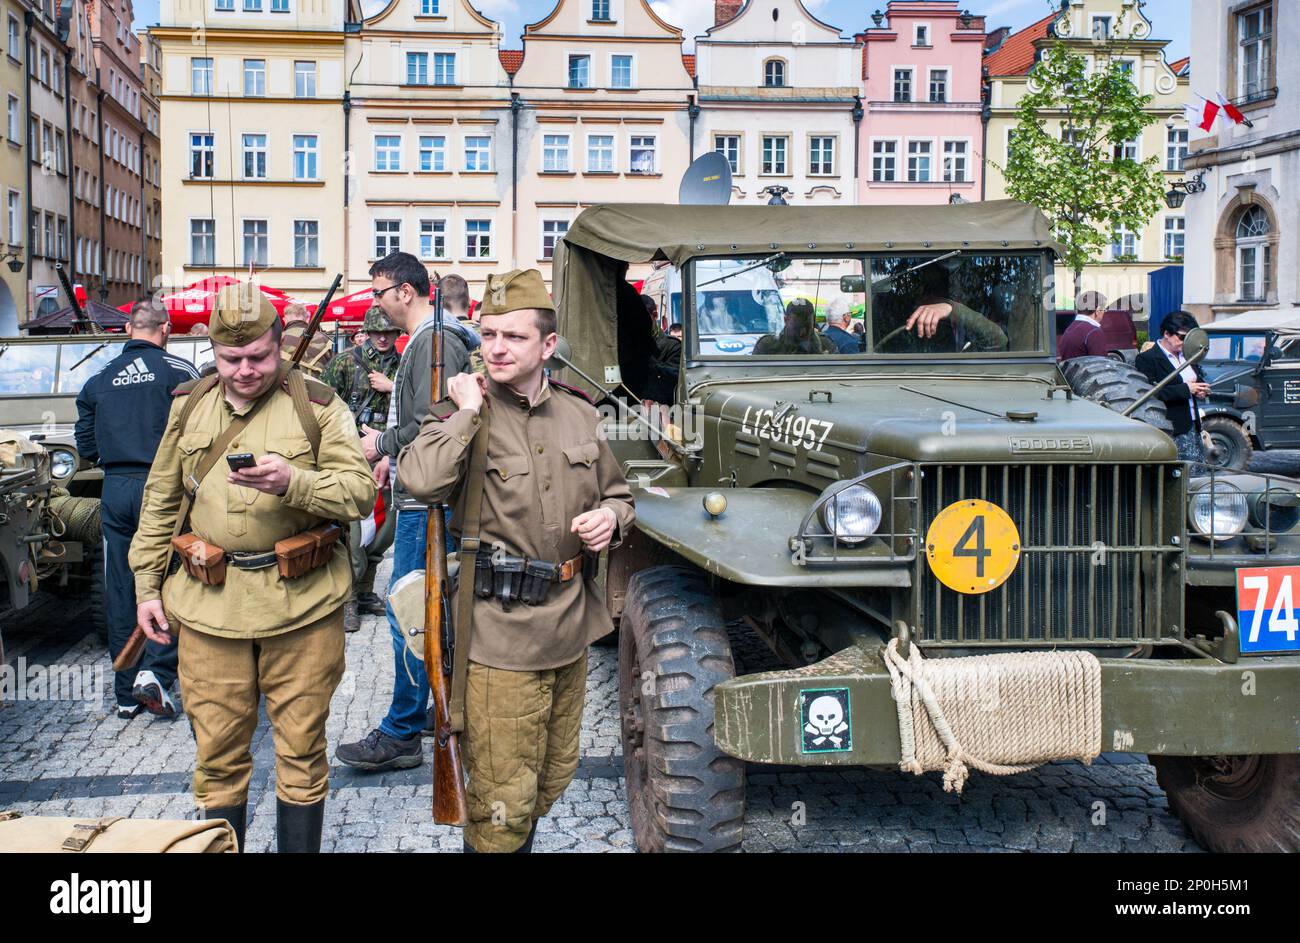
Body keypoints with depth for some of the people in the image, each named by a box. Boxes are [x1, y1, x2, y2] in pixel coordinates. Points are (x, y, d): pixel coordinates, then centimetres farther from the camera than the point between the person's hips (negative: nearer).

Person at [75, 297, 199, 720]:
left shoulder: (99, 380, 10)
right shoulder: (178, 371, -4)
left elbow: (86, 445, 13)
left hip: (115, 491, 4)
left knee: (120, 590, 9)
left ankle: (126, 693, 16)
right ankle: (155, 670, -13)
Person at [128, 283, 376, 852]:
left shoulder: (318, 407, -2)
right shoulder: (190, 406, 10)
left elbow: (360, 491, -9)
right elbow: (161, 501, 17)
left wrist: (292, 481, -25)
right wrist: (146, 584, 14)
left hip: (301, 604, -2)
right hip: (209, 605, 3)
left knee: (301, 747, 9)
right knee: (217, 752, 10)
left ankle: (299, 847, 24)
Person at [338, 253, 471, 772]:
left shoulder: (435, 343, -15)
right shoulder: (423, 340, 18)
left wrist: (382, 444, -10)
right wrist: (393, 456, 17)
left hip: (426, 501, -11)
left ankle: (402, 734, 0)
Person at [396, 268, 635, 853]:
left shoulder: (578, 415, 6)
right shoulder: (462, 415, -8)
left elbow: (618, 495, 19)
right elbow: (419, 480, -29)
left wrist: (609, 518, -3)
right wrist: (468, 411, -20)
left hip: (571, 624, 6)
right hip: (499, 633, -5)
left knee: (555, 776, 22)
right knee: (502, 801, 2)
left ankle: (520, 839, 44)